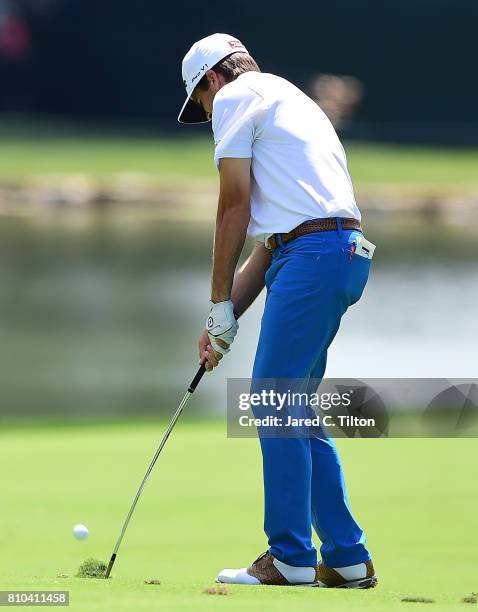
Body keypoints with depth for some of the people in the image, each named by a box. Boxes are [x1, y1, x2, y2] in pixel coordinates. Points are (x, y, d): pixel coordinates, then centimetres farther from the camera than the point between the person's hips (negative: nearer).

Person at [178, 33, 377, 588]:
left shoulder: (236, 96, 3)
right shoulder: (290, 102, 30)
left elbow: (235, 206, -2)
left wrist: (220, 305, 3)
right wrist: (225, 319, 21)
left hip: (314, 252, -9)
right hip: (345, 252, 9)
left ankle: (291, 558, -7)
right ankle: (346, 558, 13)